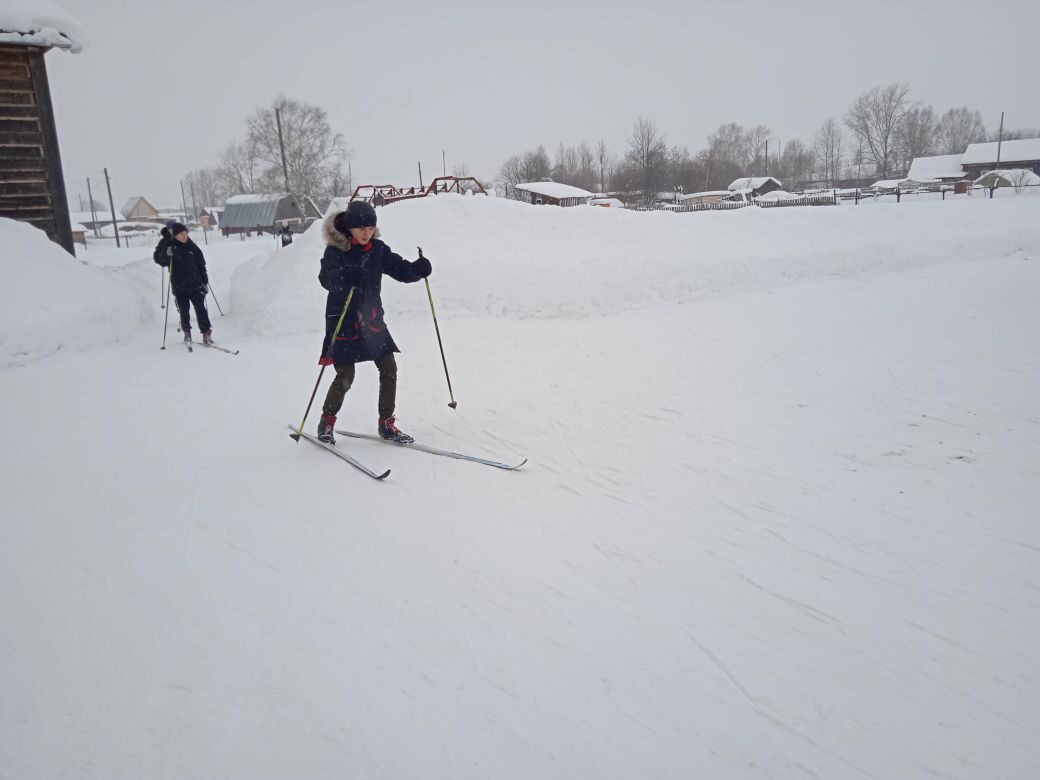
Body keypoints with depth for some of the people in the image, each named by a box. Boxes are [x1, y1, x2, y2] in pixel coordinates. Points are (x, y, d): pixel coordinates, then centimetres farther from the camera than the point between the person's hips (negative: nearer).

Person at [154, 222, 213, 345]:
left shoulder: (192, 247, 3)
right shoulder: (168, 246, -1)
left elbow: (201, 264, 9)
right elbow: (158, 259, -6)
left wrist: (205, 281, 9)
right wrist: (166, 255, -27)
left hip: (195, 284, 0)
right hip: (179, 287, 0)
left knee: (200, 309, -6)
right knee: (184, 311, 6)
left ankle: (206, 332, -3)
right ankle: (187, 332, 23)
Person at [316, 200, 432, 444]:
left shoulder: (378, 249, 4)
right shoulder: (335, 250, -10)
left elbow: (399, 269, 1)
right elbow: (326, 278, -24)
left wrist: (418, 268, -21)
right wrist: (345, 277, -45)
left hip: (372, 319, 5)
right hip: (343, 321, -5)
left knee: (389, 368, -1)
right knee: (345, 376, -5)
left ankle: (386, 423, 14)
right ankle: (327, 421, 19)